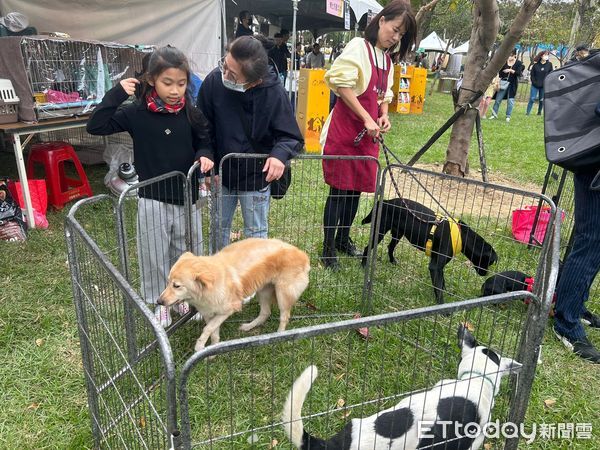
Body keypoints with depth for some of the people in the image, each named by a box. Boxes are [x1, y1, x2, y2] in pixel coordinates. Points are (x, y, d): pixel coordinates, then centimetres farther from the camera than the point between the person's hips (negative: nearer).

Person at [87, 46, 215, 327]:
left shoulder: (190, 113, -3)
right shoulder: (137, 113, -9)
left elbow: (204, 142, 9)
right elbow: (95, 126, -11)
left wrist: (204, 156, -12)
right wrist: (117, 93, -17)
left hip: (186, 198, 2)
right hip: (152, 200, -2)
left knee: (188, 252, 15)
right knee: (155, 255, 10)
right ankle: (160, 302, 31)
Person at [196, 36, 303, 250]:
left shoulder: (274, 93, -23)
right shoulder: (214, 81, -18)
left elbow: (291, 137, -13)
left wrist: (280, 154, -34)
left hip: (256, 177, -2)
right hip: (221, 174, 3)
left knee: (256, 232, 13)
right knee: (219, 228, 19)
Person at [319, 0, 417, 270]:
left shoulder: (387, 60, 15)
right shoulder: (359, 47, -8)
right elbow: (342, 85, -17)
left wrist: (383, 115, 2)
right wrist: (367, 118, -19)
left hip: (368, 133, 7)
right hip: (345, 130, -7)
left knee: (357, 187, 12)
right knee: (339, 189, -3)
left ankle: (343, 239, 28)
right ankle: (328, 248, 8)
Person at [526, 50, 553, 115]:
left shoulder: (549, 64, 0)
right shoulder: (536, 64, -3)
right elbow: (532, 74, 0)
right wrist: (534, 82, -7)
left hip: (544, 86, 1)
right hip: (535, 85, -1)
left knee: (541, 100, 7)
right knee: (532, 99, -4)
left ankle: (539, 112, 20)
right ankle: (528, 112, 2)